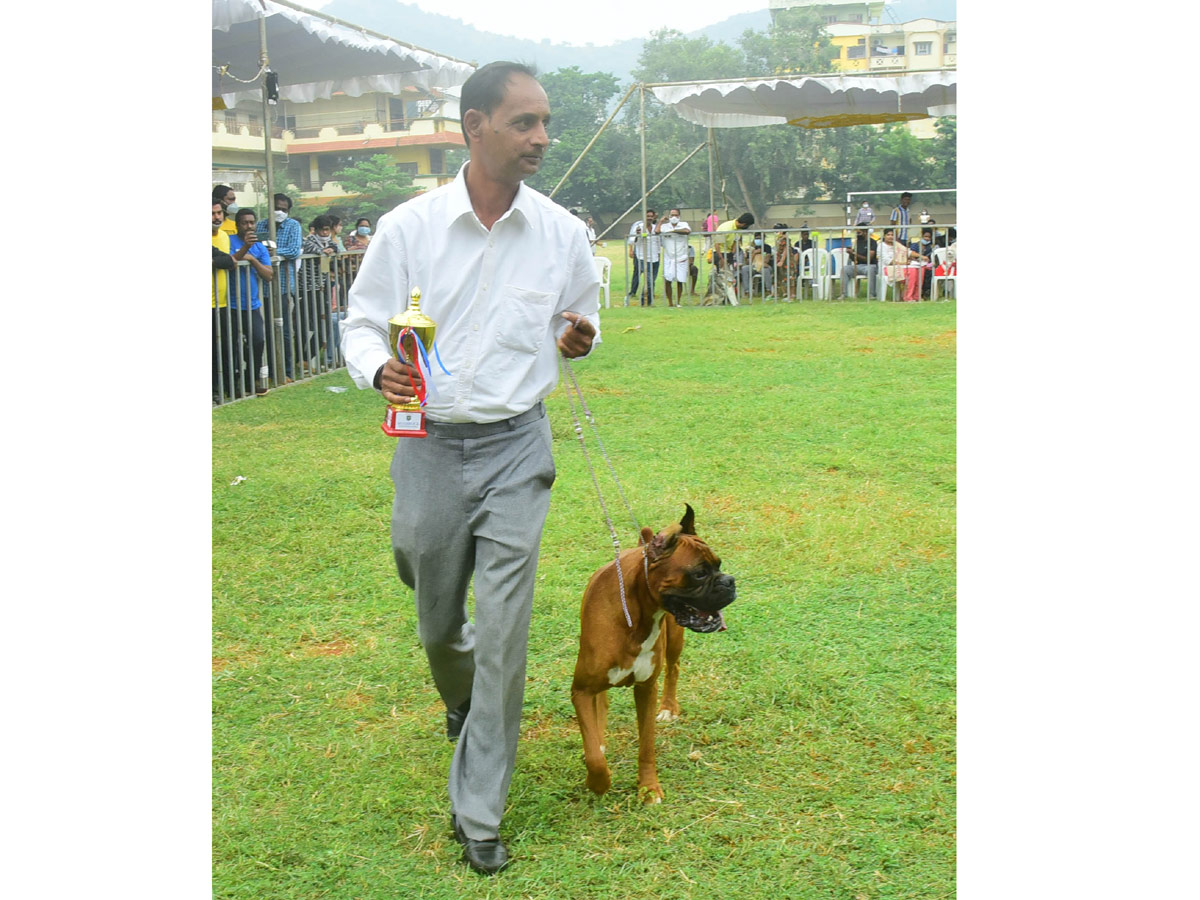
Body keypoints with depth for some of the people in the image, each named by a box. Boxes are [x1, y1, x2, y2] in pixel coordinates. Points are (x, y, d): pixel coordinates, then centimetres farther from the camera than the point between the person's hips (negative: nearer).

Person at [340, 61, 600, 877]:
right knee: (438, 622, 16)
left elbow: (585, 322, 14)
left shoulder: (564, 234, -2)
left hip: (516, 448, 0)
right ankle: (461, 700, 53)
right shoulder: (408, 227, -6)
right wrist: (379, 369, -19)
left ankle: (478, 812, 10)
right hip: (430, 446, 1)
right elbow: (362, 321, 3)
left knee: (504, 631, -4)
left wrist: (580, 339, -11)